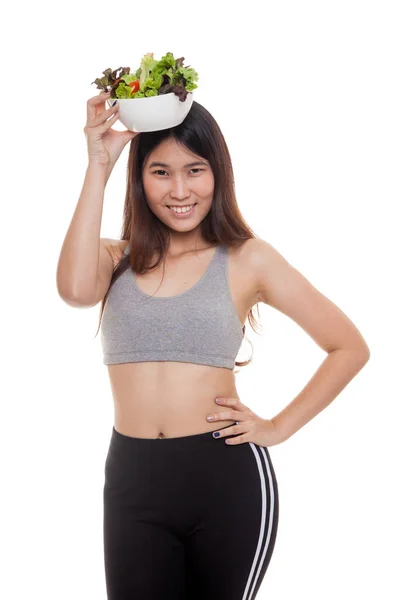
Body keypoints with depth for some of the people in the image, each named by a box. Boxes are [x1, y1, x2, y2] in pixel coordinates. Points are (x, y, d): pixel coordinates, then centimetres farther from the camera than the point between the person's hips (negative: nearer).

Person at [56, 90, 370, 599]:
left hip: (228, 479, -1)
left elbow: (350, 348, 3)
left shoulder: (247, 260, 0)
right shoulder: (117, 260, 6)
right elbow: (75, 289, -19)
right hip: (132, 481, 2)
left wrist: (279, 427, -2)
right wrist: (98, 167, -13)